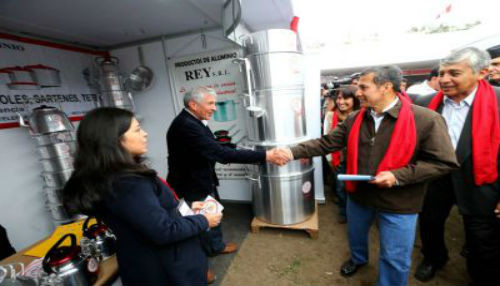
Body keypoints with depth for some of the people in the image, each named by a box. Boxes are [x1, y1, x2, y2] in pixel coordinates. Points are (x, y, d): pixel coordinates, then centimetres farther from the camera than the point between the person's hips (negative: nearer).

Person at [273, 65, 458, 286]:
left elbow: (442, 162, -14)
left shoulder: (425, 120, -18)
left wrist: (398, 176, -25)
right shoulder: (354, 119, -4)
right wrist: (293, 153, -17)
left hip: (398, 203, -4)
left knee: (394, 258, 13)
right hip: (358, 195, 5)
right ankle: (358, 258, 62)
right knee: (355, 234, 29)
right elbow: (326, 143, -6)